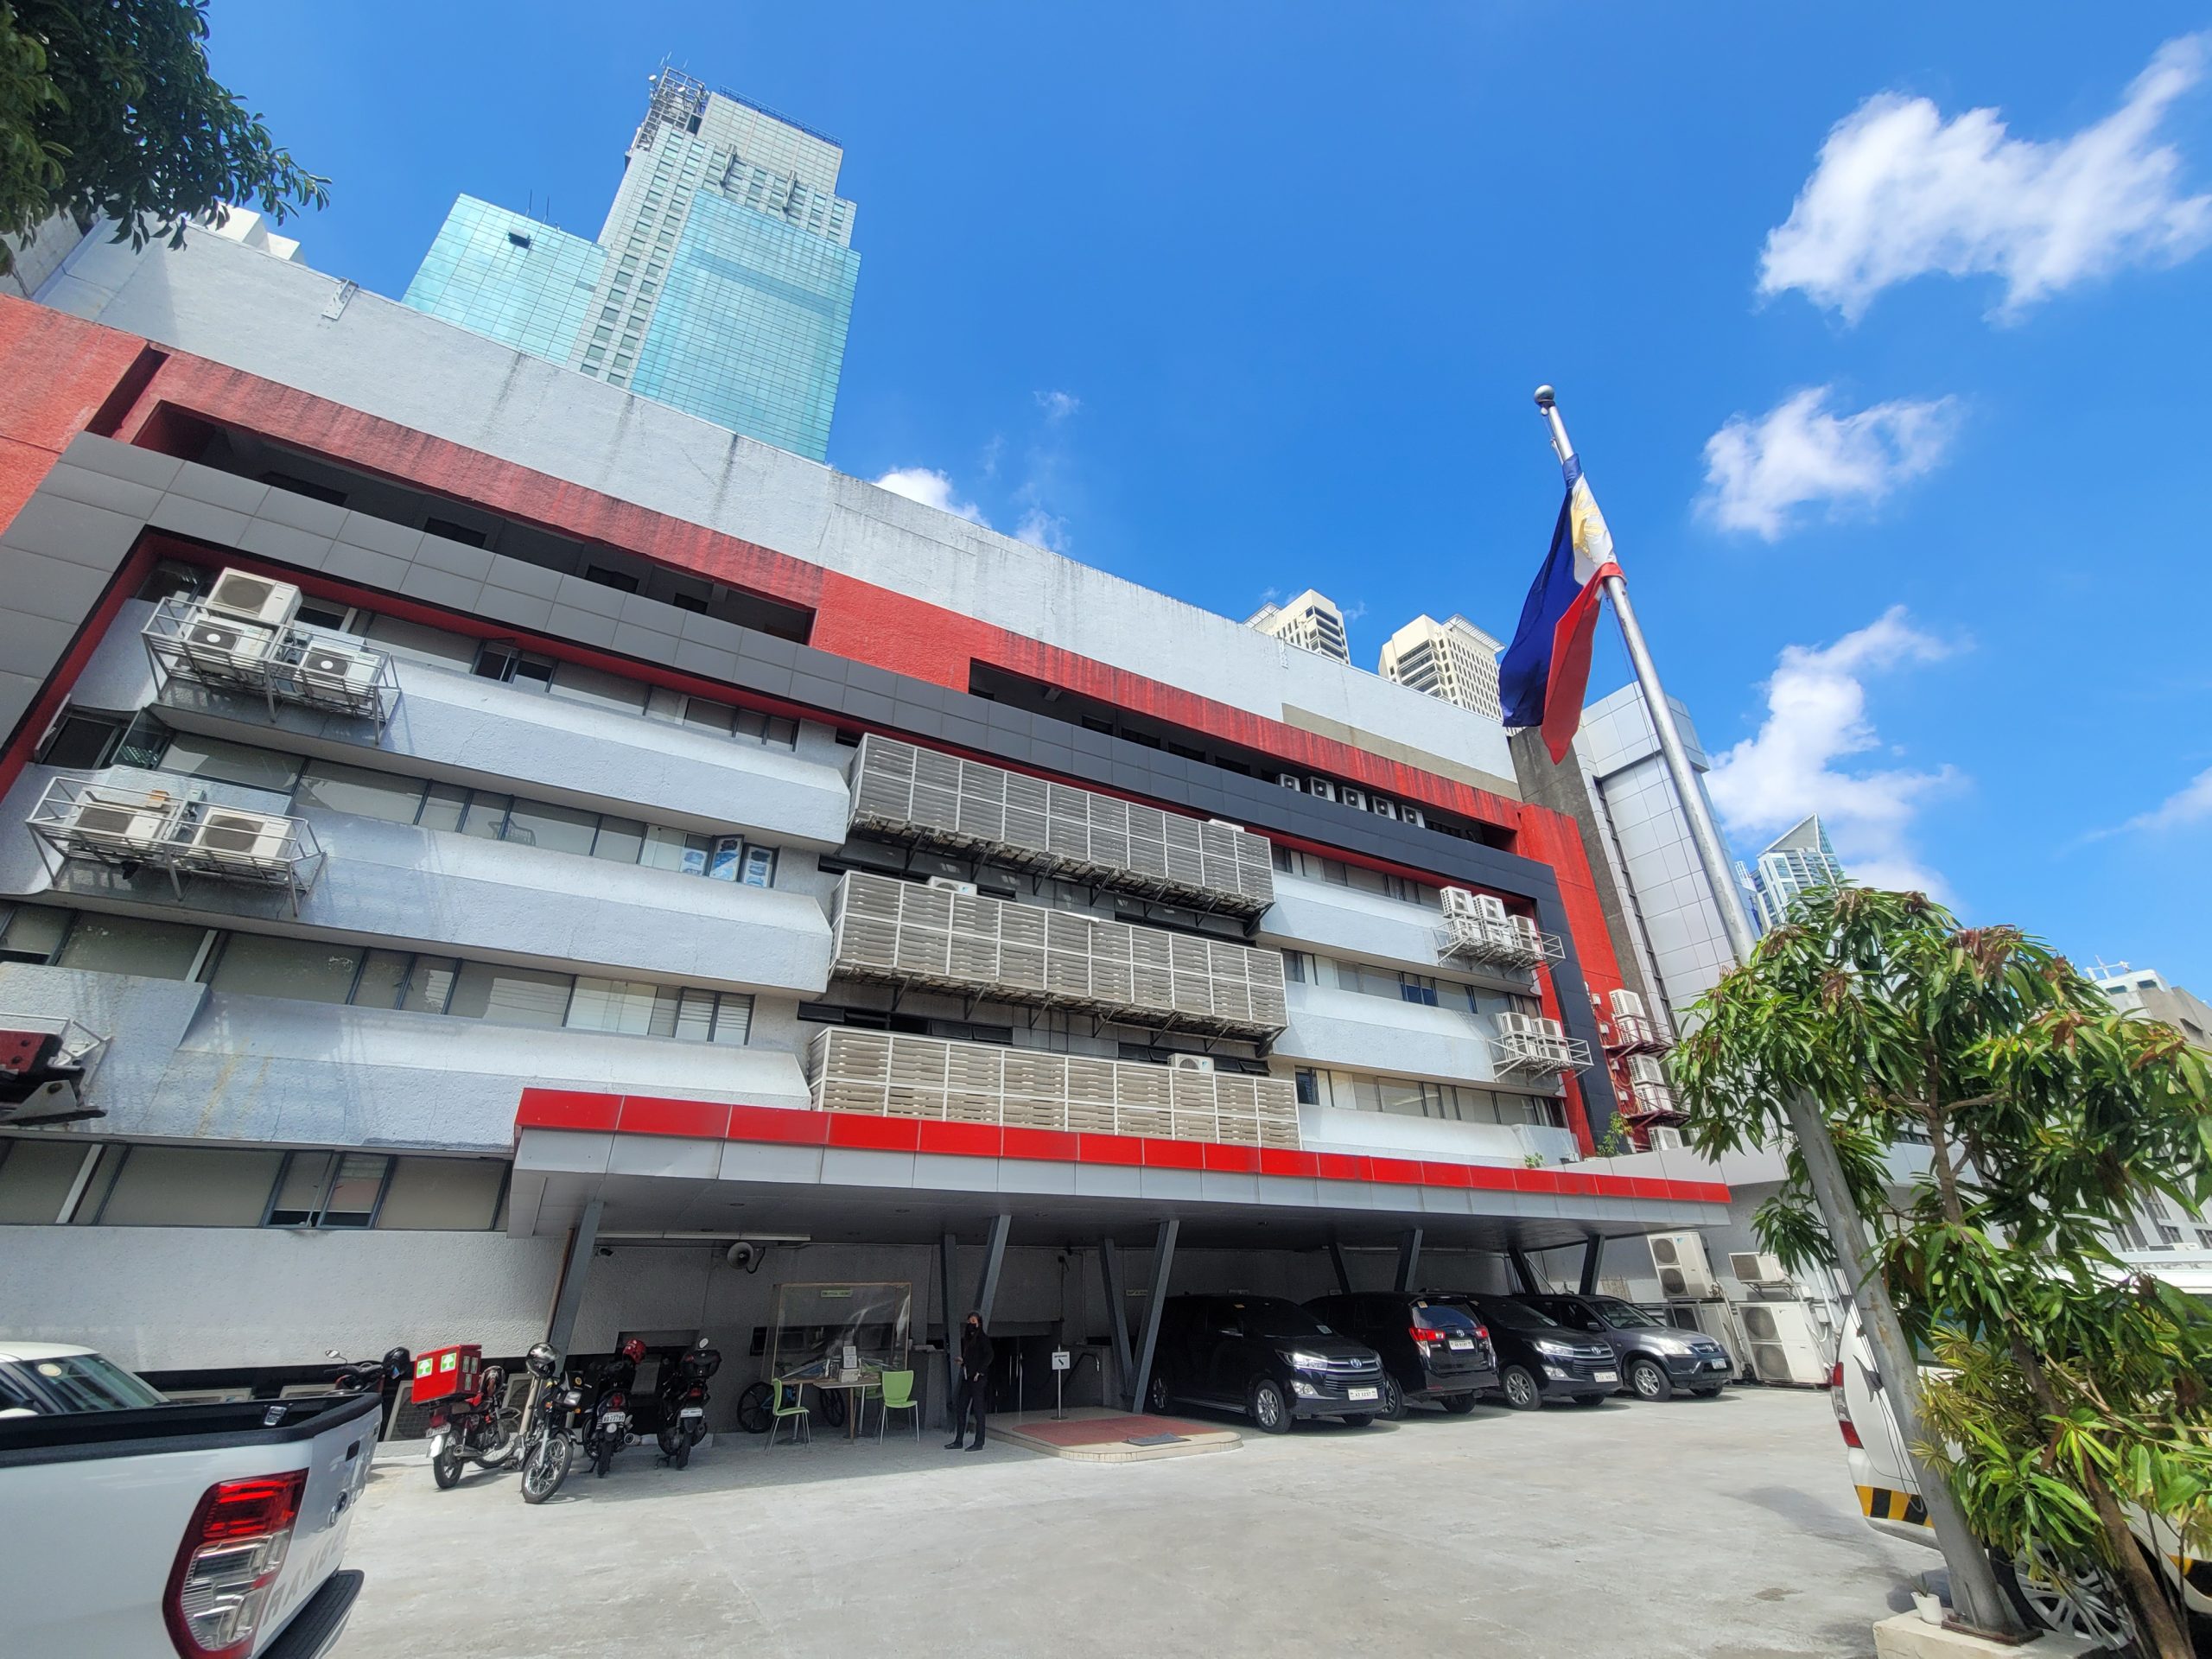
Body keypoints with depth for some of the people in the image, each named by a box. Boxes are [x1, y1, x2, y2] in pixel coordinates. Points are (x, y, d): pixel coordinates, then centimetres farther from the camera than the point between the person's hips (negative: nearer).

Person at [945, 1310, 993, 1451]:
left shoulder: (983, 1338, -9)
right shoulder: (966, 1338, 14)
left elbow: (989, 1355, -18)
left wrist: (980, 1372, -19)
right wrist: (962, 1360, 8)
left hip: (978, 1378, -8)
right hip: (966, 1377, 8)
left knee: (978, 1409, -1)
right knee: (960, 1408, 10)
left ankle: (979, 1443, 7)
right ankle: (958, 1441, 19)